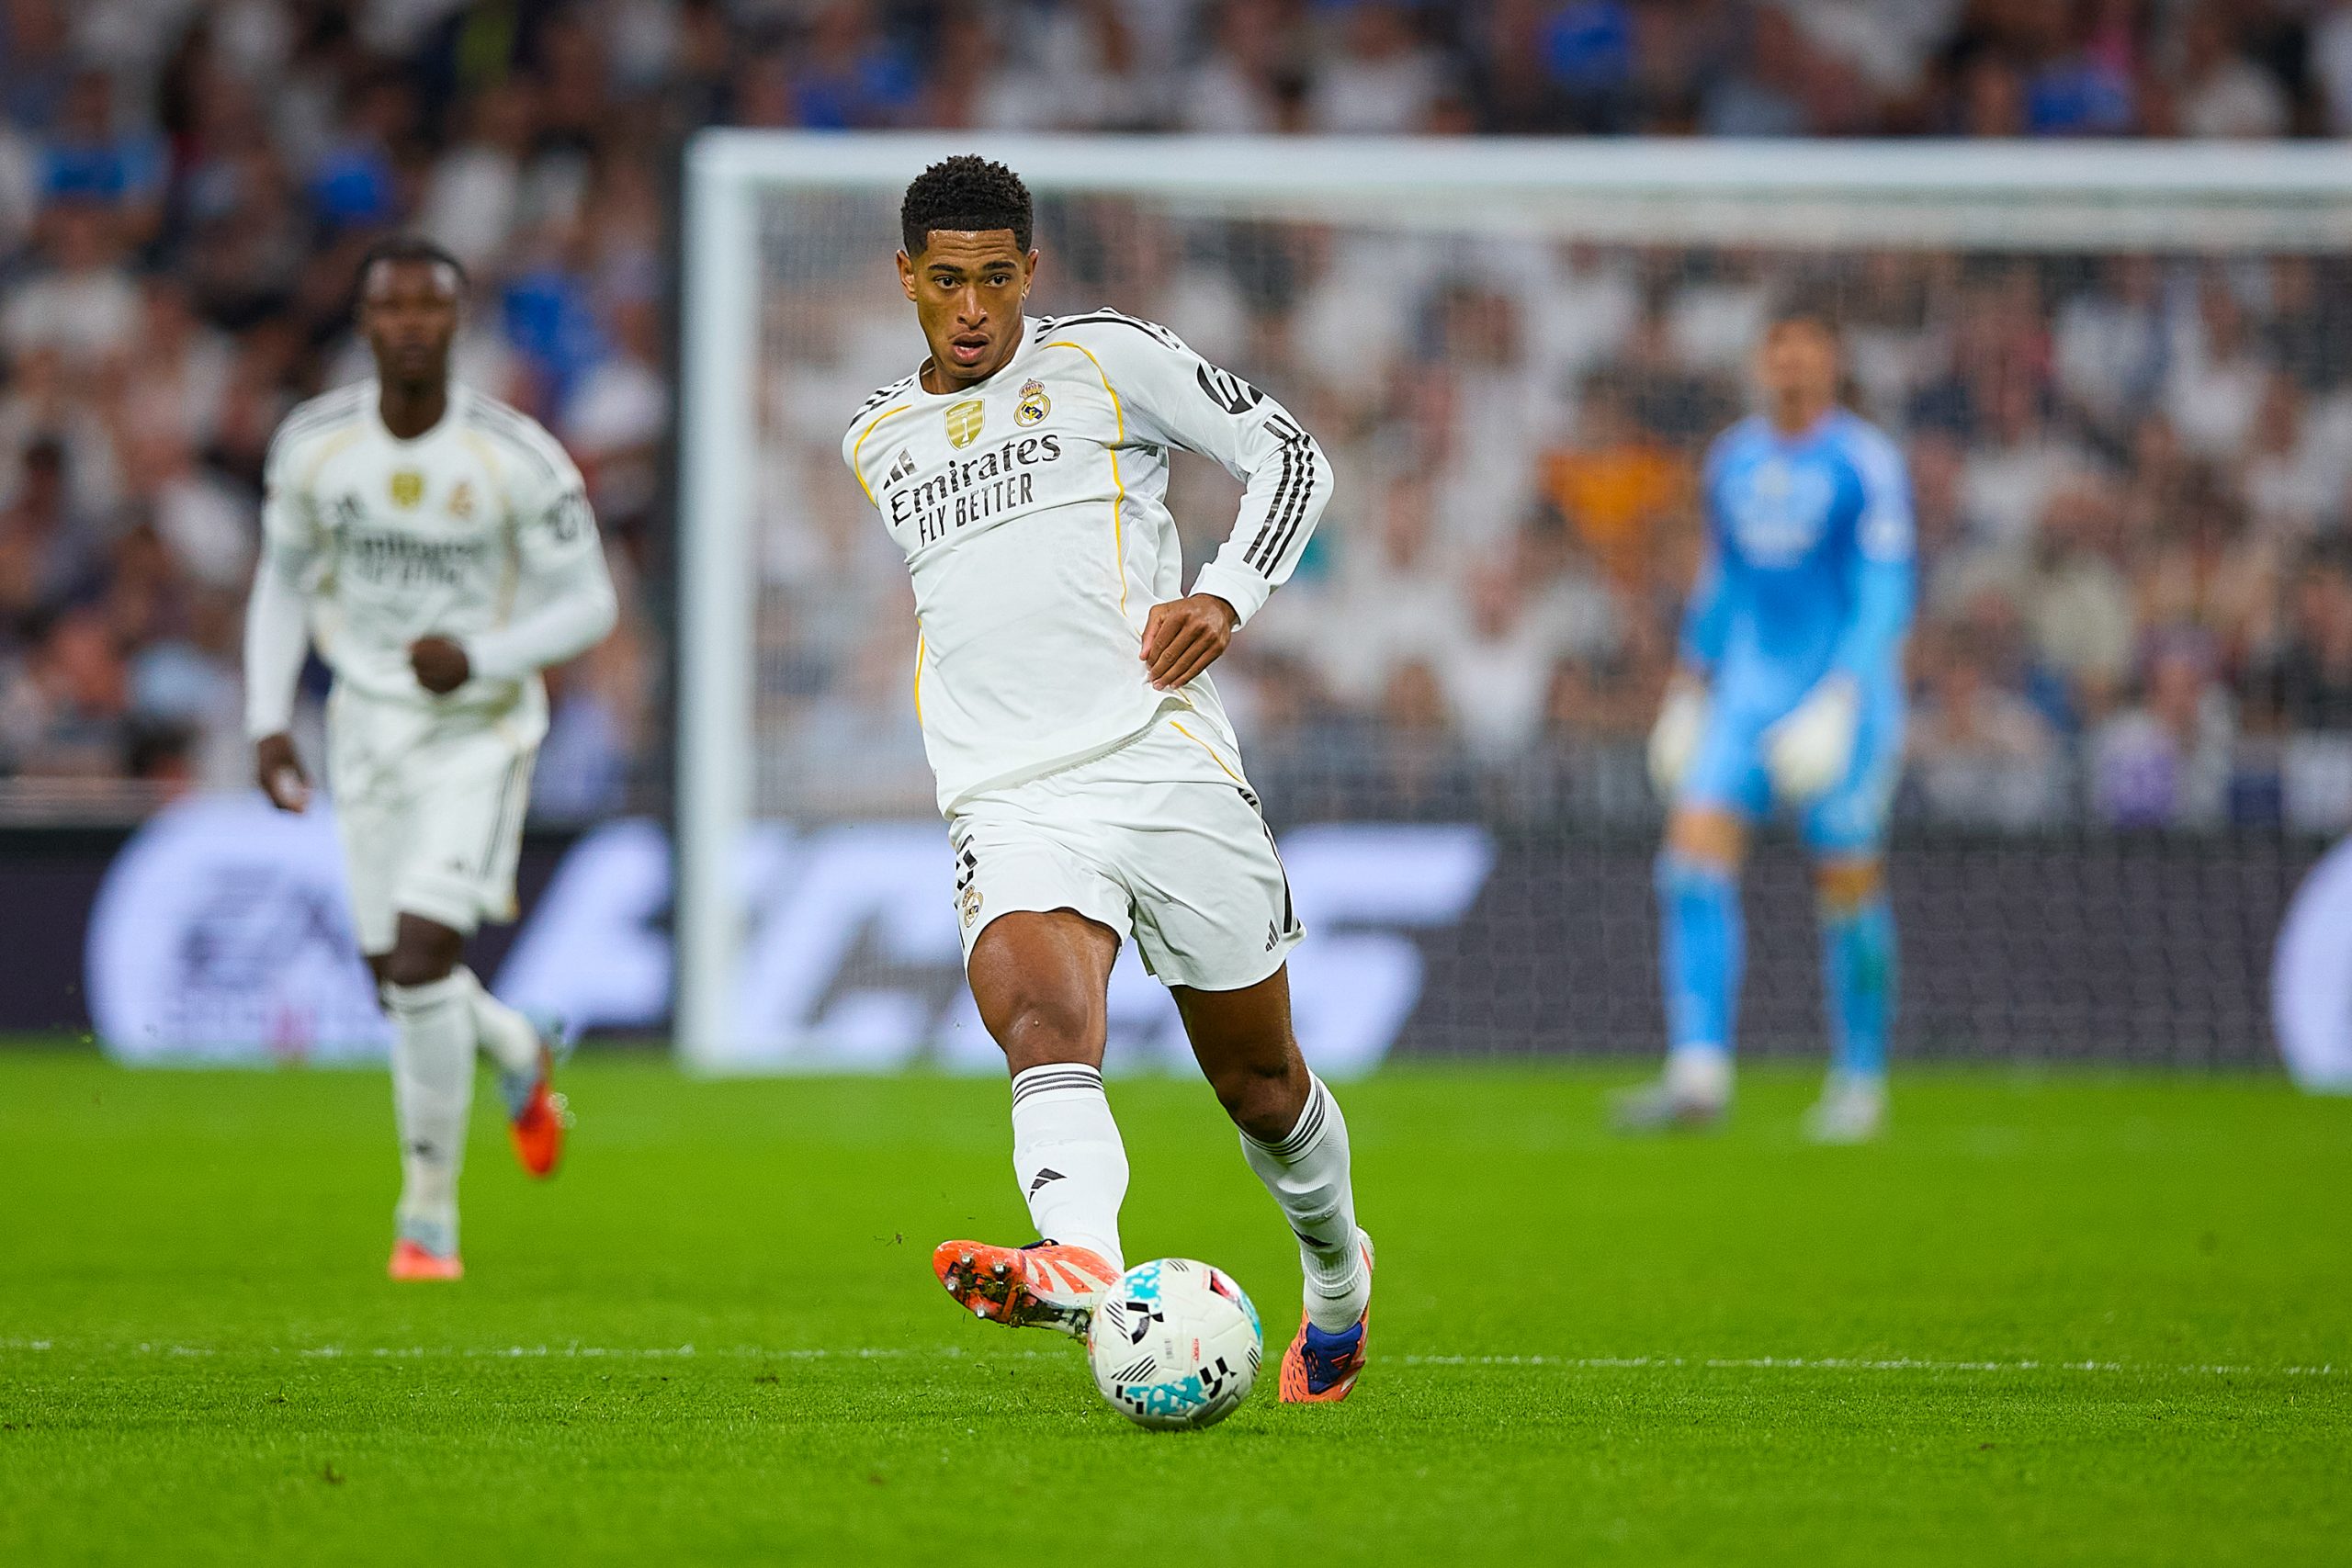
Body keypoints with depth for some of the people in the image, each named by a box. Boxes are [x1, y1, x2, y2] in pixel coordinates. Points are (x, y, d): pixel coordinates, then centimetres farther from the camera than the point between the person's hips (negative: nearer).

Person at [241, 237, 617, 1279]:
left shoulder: (519, 459, -17)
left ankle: (431, 1215, -3)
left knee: (421, 960, -17)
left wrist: (478, 656, -25)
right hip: (367, 724, 4)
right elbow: (284, 580, 9)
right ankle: (523, 1056, 43)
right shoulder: (311, 445, -6)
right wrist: (268, 721, 0)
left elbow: (588, 604, -9)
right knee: (400, 980, 7)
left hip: (479, 730, -4)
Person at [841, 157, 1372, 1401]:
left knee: (1258, 1083, 9)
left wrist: (1227, 595, -8)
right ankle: (1079, 1264, -55)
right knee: (1039, 1016, -30)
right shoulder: (876, 443, 20)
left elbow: (1288, 455, 7)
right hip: (1009, 801, 2)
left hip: (1168, 769, -2)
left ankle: (1336, 1272, 38)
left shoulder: (1108, 358, 7)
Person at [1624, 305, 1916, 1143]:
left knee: (1848, 888, 1)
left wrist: (1836, 706, -23)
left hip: (1845, 690, -5)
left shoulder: (1867, 463, -9)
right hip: (1747, 688, 5)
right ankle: (1698, 1072, -16)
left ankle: (1861, 1081, 18)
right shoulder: (1732, 461, 10)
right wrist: (1688, 692, 22)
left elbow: (1885, 600, -13)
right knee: (1694, 854, -12)